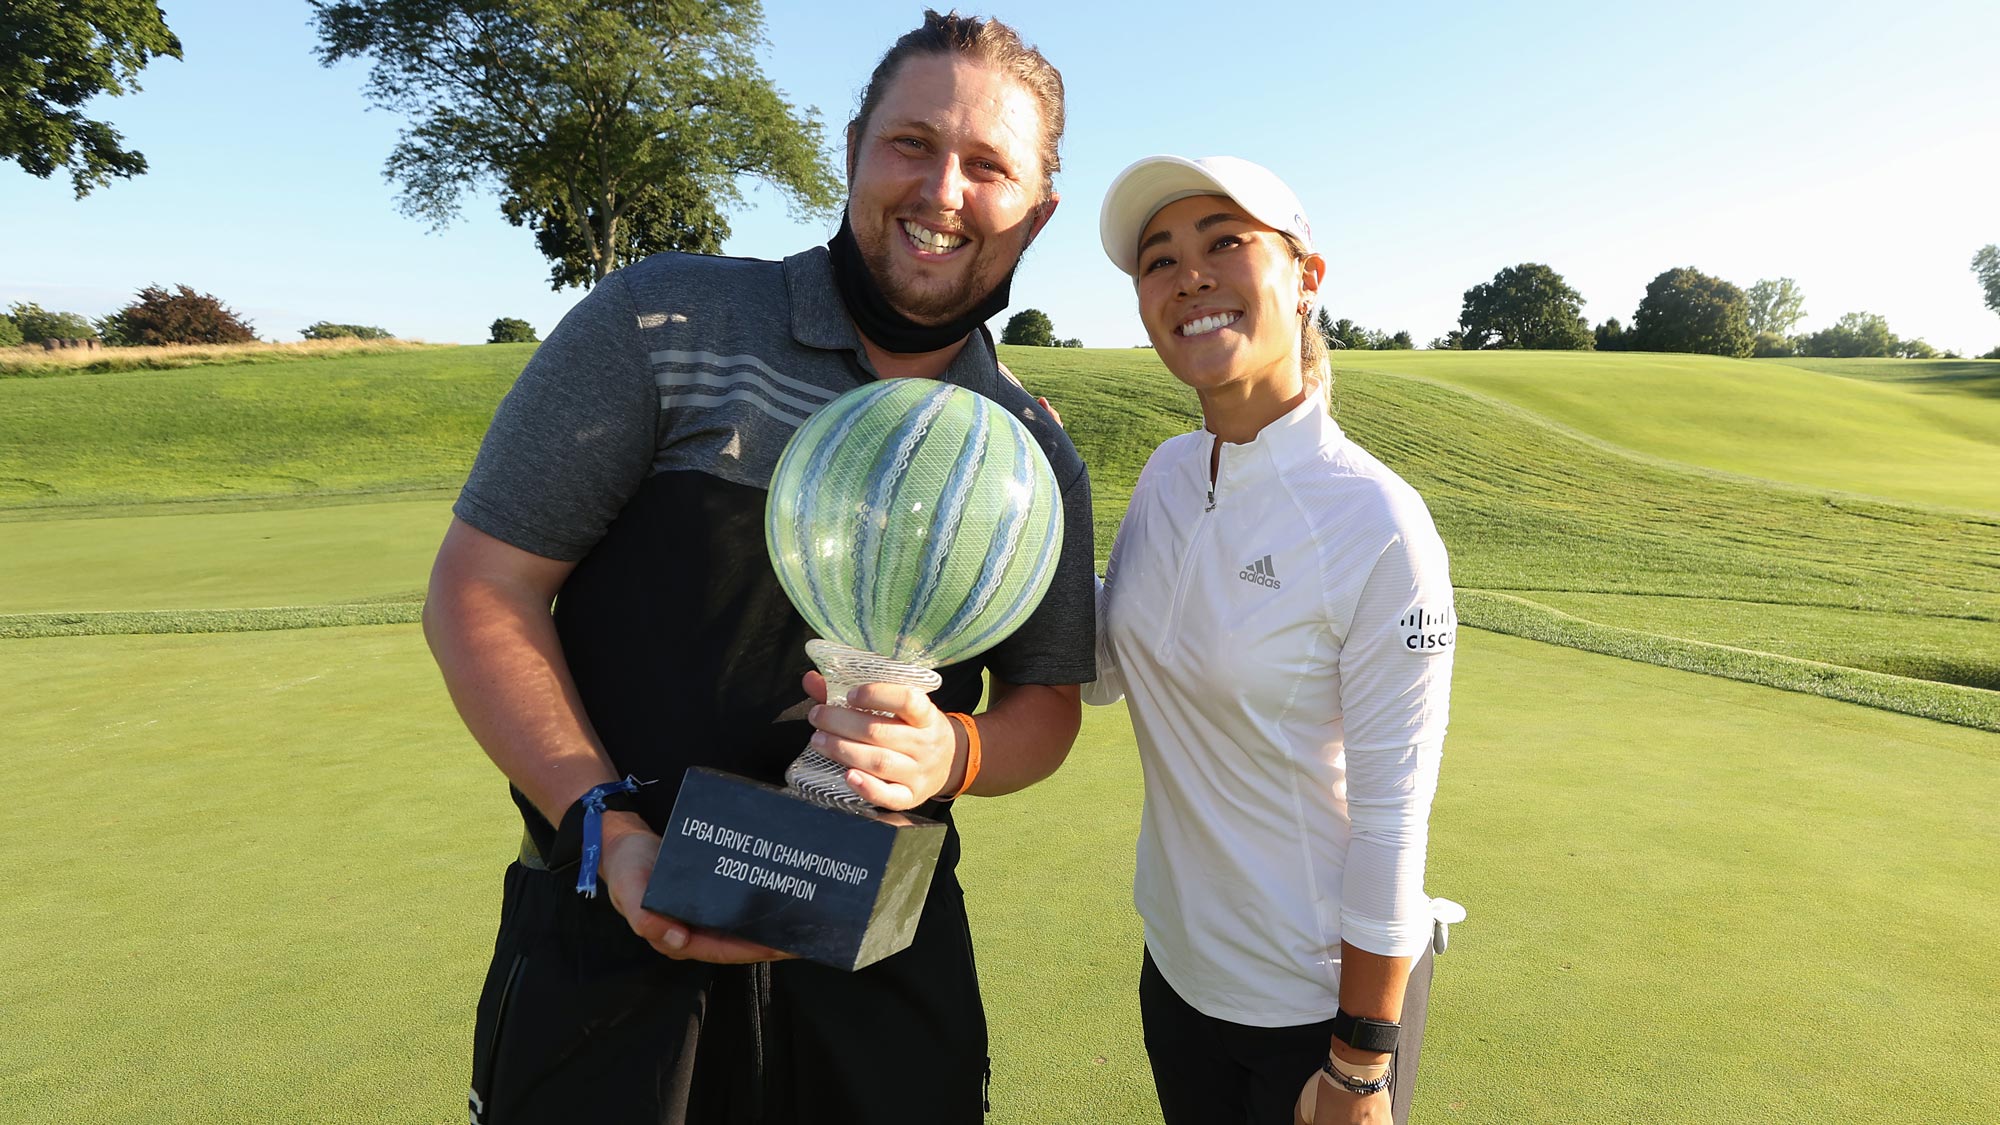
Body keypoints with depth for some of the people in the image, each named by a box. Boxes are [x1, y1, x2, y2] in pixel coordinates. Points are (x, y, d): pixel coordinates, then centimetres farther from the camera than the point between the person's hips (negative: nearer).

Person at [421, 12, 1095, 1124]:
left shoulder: (1037, 458, 0)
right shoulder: (666, 323, -10)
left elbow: (1046, 706, 6)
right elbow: (481, 586, -7)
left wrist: (949, 754, -17)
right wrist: (612, 830, -18)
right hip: (619, 929, -2)